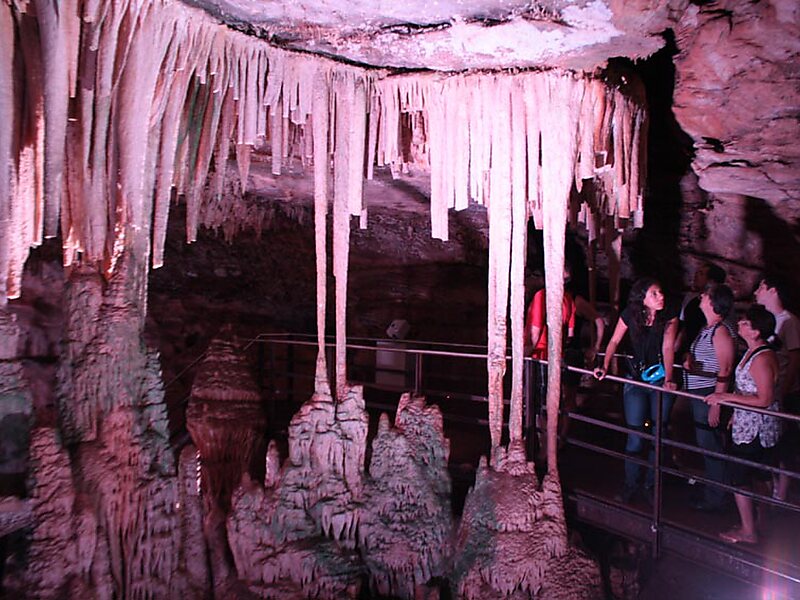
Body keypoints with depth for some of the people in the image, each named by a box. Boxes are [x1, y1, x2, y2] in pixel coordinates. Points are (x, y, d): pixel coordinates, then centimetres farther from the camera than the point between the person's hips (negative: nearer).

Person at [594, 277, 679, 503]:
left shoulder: (669, 317, -10)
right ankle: (631, 485, 17)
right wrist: (605, 366, -10)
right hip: (636, 380, 0)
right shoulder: (630, 315, -8)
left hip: (661, 380, 0)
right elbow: (614, 341, 2)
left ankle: (652, 485, 24)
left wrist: (668, 379, -28)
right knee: (635, 438, -1)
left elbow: (668, 347, -17)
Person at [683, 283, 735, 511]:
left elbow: (725, 370, -21)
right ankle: (708, 488, 33)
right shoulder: (707, 329, 12)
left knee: (710, 445, 0)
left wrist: (716, 404, -23)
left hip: (709, 395, -10)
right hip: (698, 393, 10)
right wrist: (689, 359, 3)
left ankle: (714, 498, 12)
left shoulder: (721, 331, -17)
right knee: (704, 443, 19)